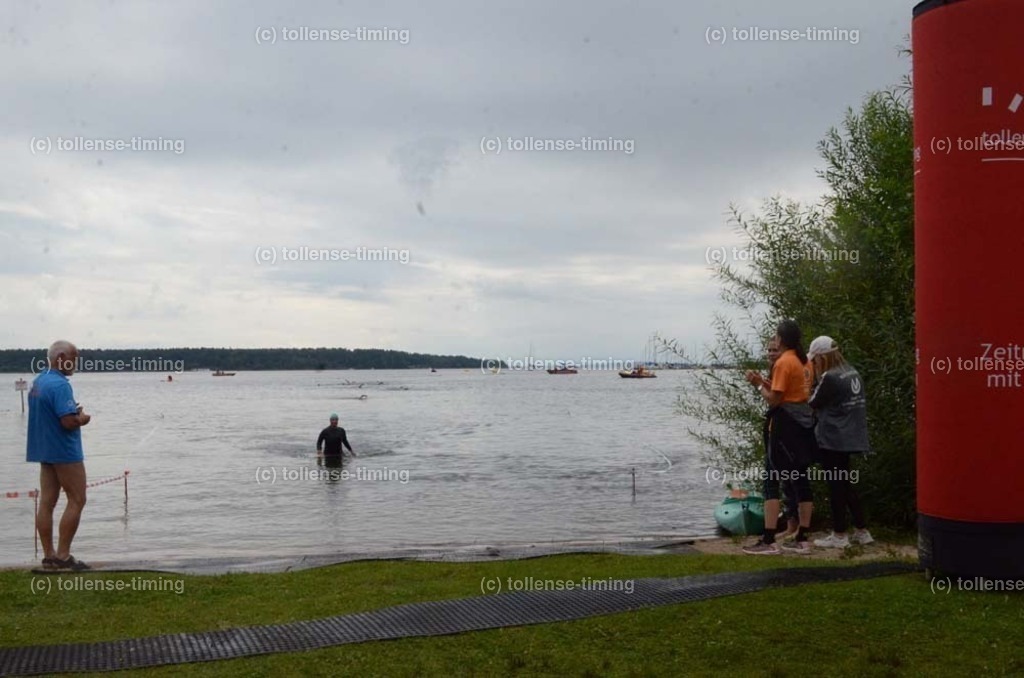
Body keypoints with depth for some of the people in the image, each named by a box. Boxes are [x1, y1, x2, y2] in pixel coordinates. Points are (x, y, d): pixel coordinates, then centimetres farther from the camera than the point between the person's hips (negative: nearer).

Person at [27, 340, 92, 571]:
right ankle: (63, 555, -2)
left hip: (44, 450, 9)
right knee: (76, 500, -1)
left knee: (47, 502, 8)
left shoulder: (37, 383, 12)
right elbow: (69, 422, -25)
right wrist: (83, 419, -5)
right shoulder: (60, 385, -19)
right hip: (64, 451, -9)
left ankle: (48, 555, 12)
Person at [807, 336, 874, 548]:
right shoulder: (852, 373, 9)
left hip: (832, 439, -8)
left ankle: (839, 535, 6)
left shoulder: (830, 378, -17)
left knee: (836, 485, 0)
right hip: (850, 438, 8)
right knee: (845, 483, 17)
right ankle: (861, 531, 20)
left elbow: (813, 404, -9)